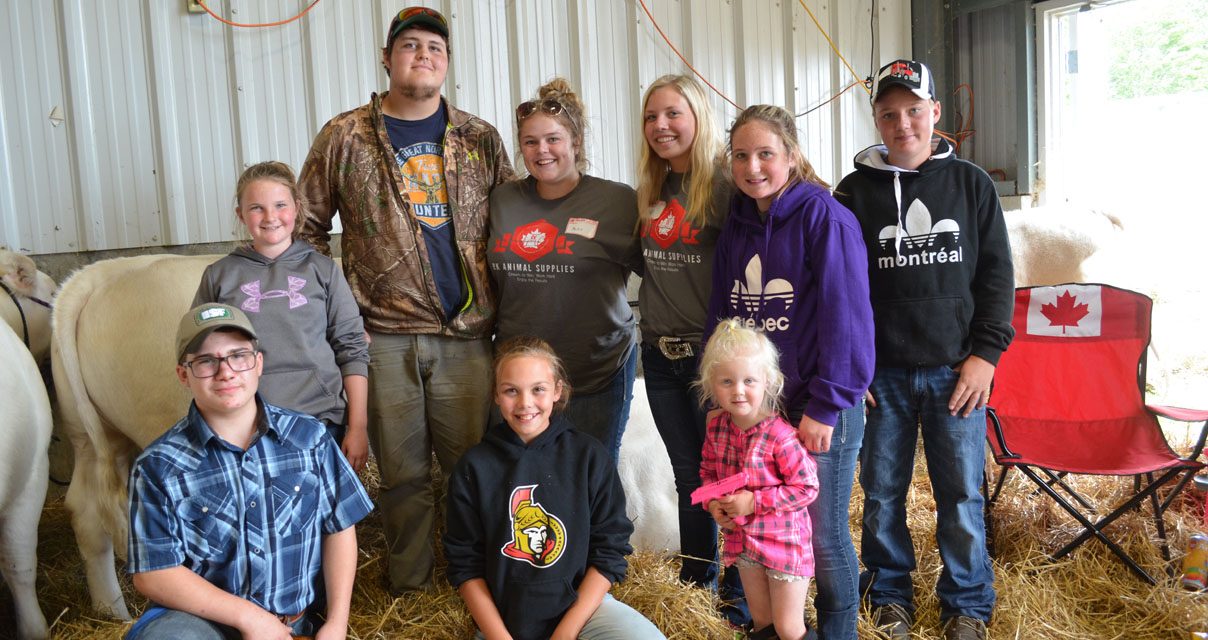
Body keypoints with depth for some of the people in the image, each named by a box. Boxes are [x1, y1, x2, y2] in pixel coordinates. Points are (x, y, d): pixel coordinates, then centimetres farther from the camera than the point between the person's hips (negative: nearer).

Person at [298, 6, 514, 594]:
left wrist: (499, 306, 5)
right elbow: (308, 227, 8)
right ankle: (408, 588, 27)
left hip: (466, 333, 1)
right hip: (383, 338, -1)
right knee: (402, 472, 8)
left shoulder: (480, 139, 8)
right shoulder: (345, 137, 3)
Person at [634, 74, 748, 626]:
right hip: (660, 353, 6)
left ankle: (740, 599, 21)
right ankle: (694, 581, 34)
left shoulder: (724, 185, -11)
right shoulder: (650, 191, 10)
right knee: (688, 474, 17)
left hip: (711, 352, -6)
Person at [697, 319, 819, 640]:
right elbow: (708, 471, 10)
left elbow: (807, 487, -22)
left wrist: (754, 501, -25)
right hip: (743, 539, 6)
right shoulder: (716, 428, -6)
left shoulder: (780, 436, -26)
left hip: (784, 543, -6)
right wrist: (713, 502, -10)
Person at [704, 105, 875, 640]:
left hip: (820, 412, -5)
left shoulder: (826, 219, -11)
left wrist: (825, 406, -16)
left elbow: (845, 320, -15)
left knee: (822, 535, 6)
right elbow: (721, 316, 13)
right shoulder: (736, 226, 8)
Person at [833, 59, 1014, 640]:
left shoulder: (971, 184, 5)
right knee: (882, 492, 7)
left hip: (956, 372, 0)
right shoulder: (854, 192, 3)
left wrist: (985, 353, -1)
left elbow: (996, 272, 6)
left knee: (961, 494, 6)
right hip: (881, 375, 0)